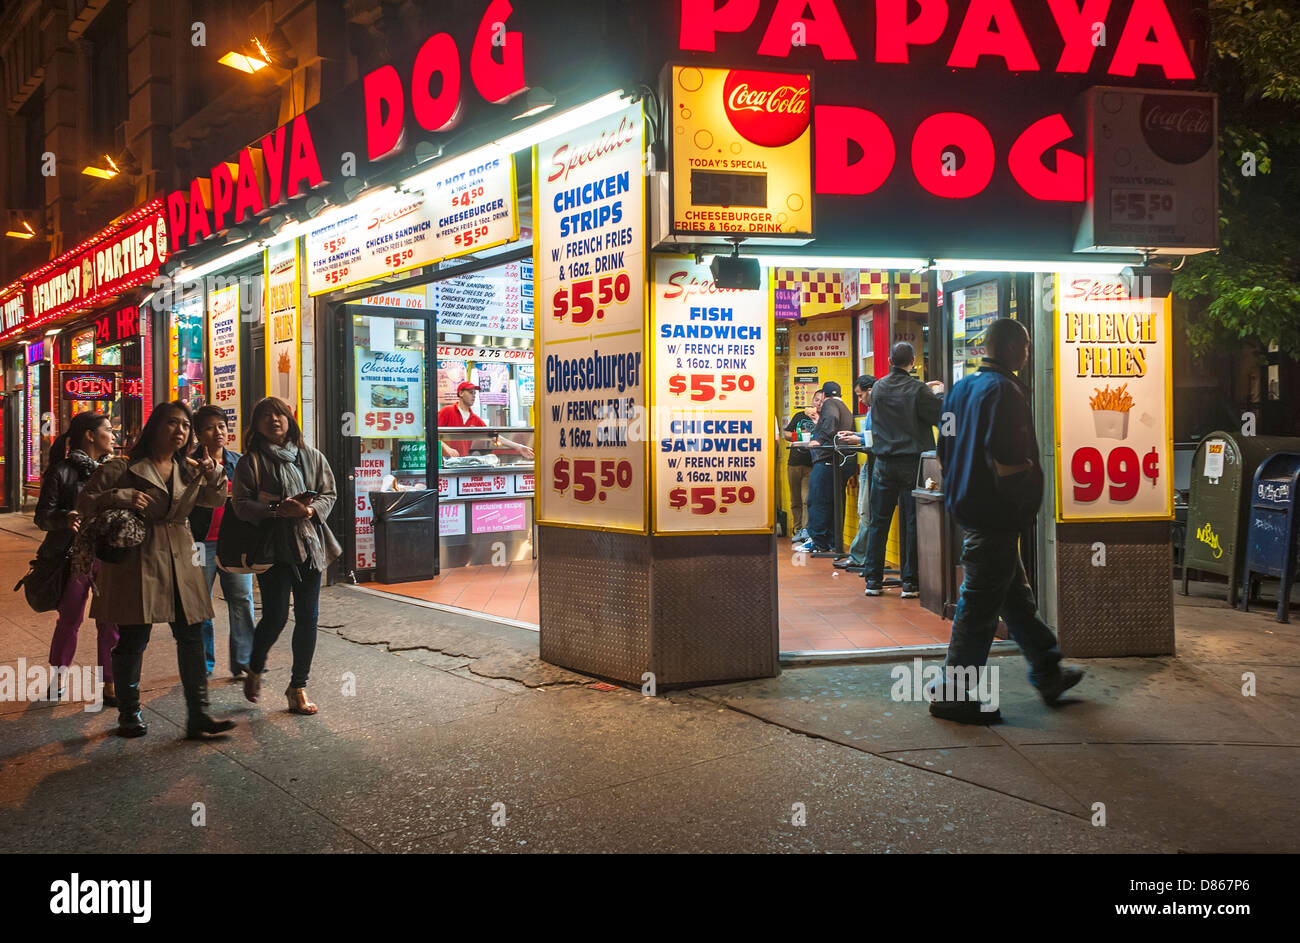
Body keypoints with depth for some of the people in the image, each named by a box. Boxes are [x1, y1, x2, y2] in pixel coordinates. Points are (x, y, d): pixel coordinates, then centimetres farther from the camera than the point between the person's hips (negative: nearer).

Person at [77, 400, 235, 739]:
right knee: (133, 640, 1)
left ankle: (198, 715, 8)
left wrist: (214, 476, -6)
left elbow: (214, 500, 14)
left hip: (180, 561, 5)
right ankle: (129, 713, 19)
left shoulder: (189, 470, 12)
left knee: (192, 637, 3)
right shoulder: (125, 468, -3)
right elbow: (85, 502, -2)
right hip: (137, 561, -5)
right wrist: (121, 497, -20)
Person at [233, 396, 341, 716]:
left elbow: (329, 494, 10)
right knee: (275, 616, -8)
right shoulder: (250, 461, 1)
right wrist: (276, 510, -20)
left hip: (309, 544, 4)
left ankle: (298, 687, 16)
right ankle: (255, 670, 23)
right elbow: (241, 504, -6)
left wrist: (310, 510, -11)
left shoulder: (312, 457, 10)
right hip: (272, 546, -3)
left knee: (307, 617, 4)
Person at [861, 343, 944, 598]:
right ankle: (910, 582, 4)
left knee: (878, 521, 9)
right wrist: (937, 394, 12)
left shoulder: (878, 388, 4)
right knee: (912, 523, 2)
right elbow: (940, 417, -7)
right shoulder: (918, 390, -10)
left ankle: (873, 580, 11)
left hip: (884, 463, 4)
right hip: (912, 462, -3)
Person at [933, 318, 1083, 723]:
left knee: (1017, 597, 19)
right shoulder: (1003, 390, -17)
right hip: (995, 514, -10)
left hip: (967, 504, 10)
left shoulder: (962, 387, 12)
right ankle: (954, 695, 4)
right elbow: (1008, 462, -25)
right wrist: (1028, 496, -9)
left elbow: (944, 454, 16)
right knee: (980, 606, -2)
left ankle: (1048, 673, 32)